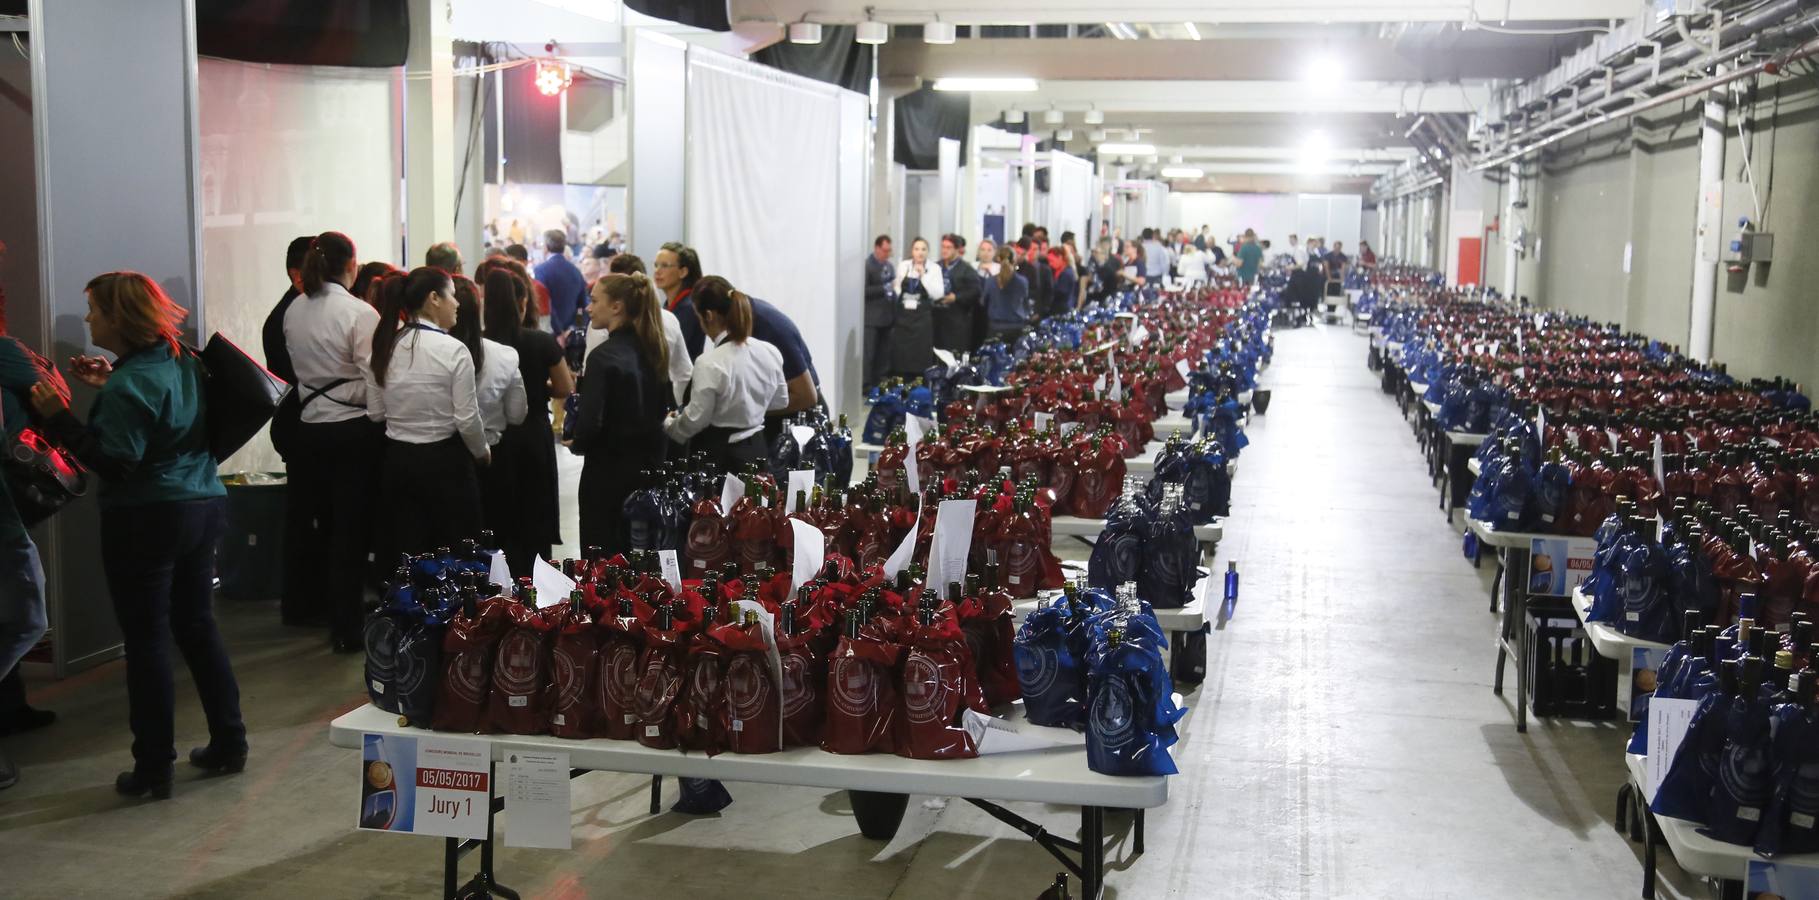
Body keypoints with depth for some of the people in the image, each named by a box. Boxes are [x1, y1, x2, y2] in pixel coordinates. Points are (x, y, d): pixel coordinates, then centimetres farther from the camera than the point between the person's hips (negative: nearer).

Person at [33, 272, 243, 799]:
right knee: (197, 627, 17)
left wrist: (59, 418, -22)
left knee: (147, 642, 1)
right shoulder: (182, 362, 7)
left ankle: (153, 769, 8)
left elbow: (116, 464, -22)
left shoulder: (129, 386, -19)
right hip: (202, 508, 8)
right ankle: (229, 744, 22)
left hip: (146, 523, -8)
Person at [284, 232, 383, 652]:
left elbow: (298, 367, 12)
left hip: (311, 427, 5)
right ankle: (347, 629, 6)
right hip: (355, 428, -5)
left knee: (326, 526, 16)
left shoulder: (293, 312, 4)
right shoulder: (359, 312, -14)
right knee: (352, 530, 2)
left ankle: (338, 617, 26)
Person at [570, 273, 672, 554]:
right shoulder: (653, 350, 5)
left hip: (609, 470, -7)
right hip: (649, 465, 7)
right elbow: (665, 407, 15)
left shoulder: (603, 356, -18)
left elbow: (589, 423, -22)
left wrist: (578, 443, -2)